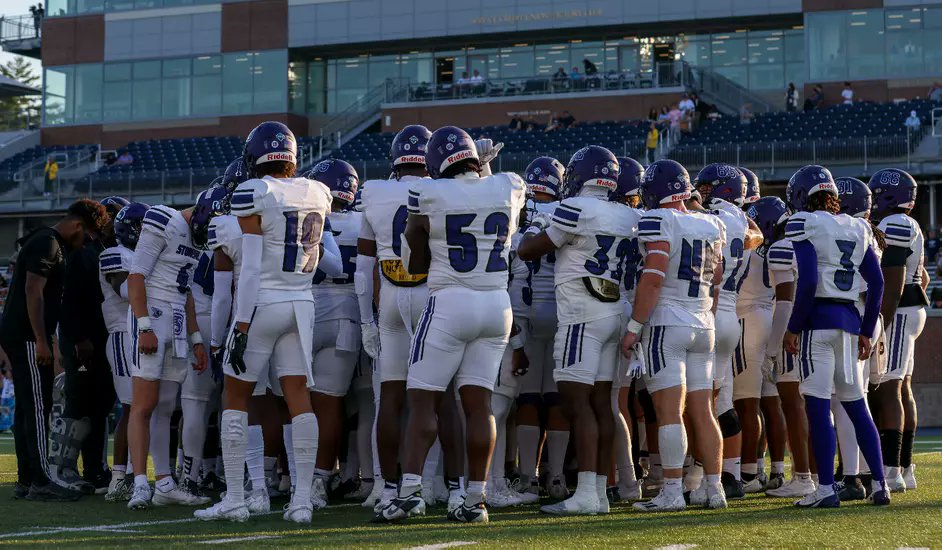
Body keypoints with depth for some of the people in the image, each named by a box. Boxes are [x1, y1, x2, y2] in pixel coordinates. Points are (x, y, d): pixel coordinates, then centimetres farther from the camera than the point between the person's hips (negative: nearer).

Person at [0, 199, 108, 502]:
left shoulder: (49, 243, 19)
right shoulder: (47, 245, -13)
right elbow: (33, 292, -20)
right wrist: (41, 341, -21)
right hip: (27, 337, -10)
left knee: (27, 408, 10)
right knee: (37, 408, -9)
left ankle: (25, 480, 12)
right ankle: (40, 482, -9)